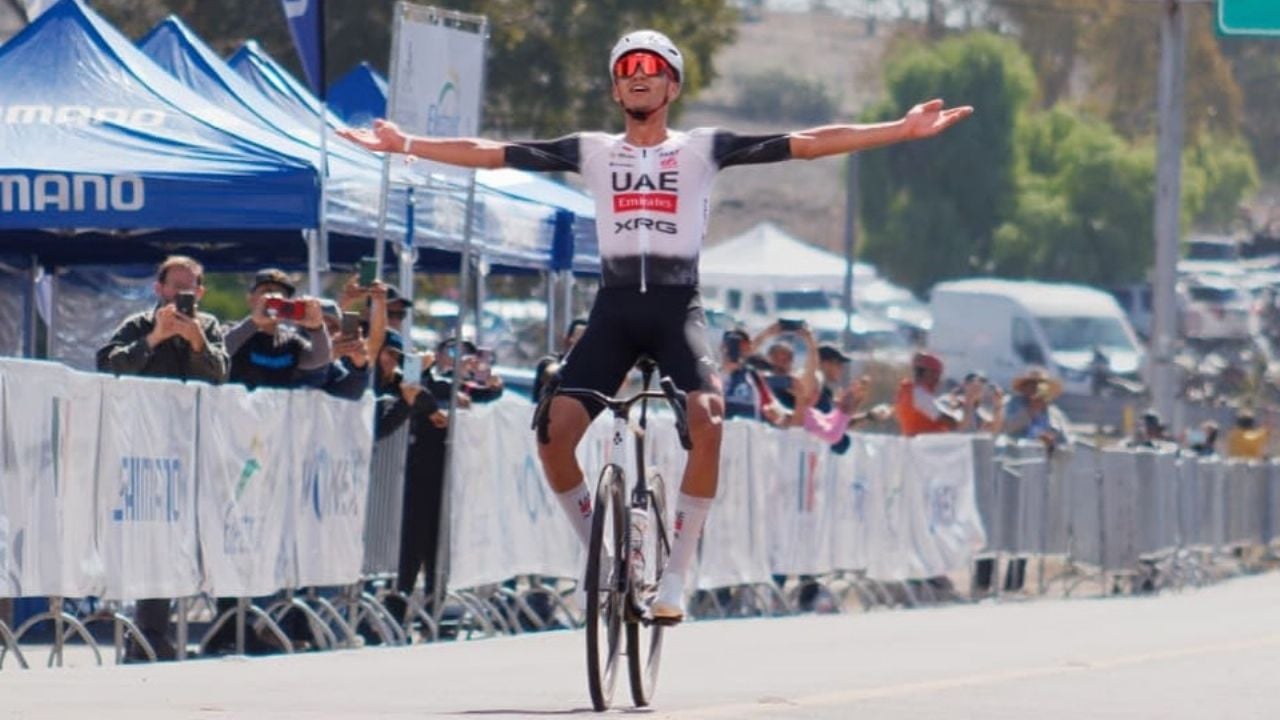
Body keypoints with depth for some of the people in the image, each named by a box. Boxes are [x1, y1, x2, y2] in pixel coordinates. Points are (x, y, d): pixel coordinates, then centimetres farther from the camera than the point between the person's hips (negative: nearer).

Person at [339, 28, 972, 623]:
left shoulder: (701, 150, 7)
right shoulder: (593, 152, 12)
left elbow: (805, 144, -1)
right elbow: (493, 155, 9)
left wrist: (902, 132, -9)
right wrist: (405, 146, 4)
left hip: (677, 305, -2)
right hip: (615, 305, 2)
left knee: (707, 419, -28)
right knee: (556, 430, -16)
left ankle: (674, 574, -17)